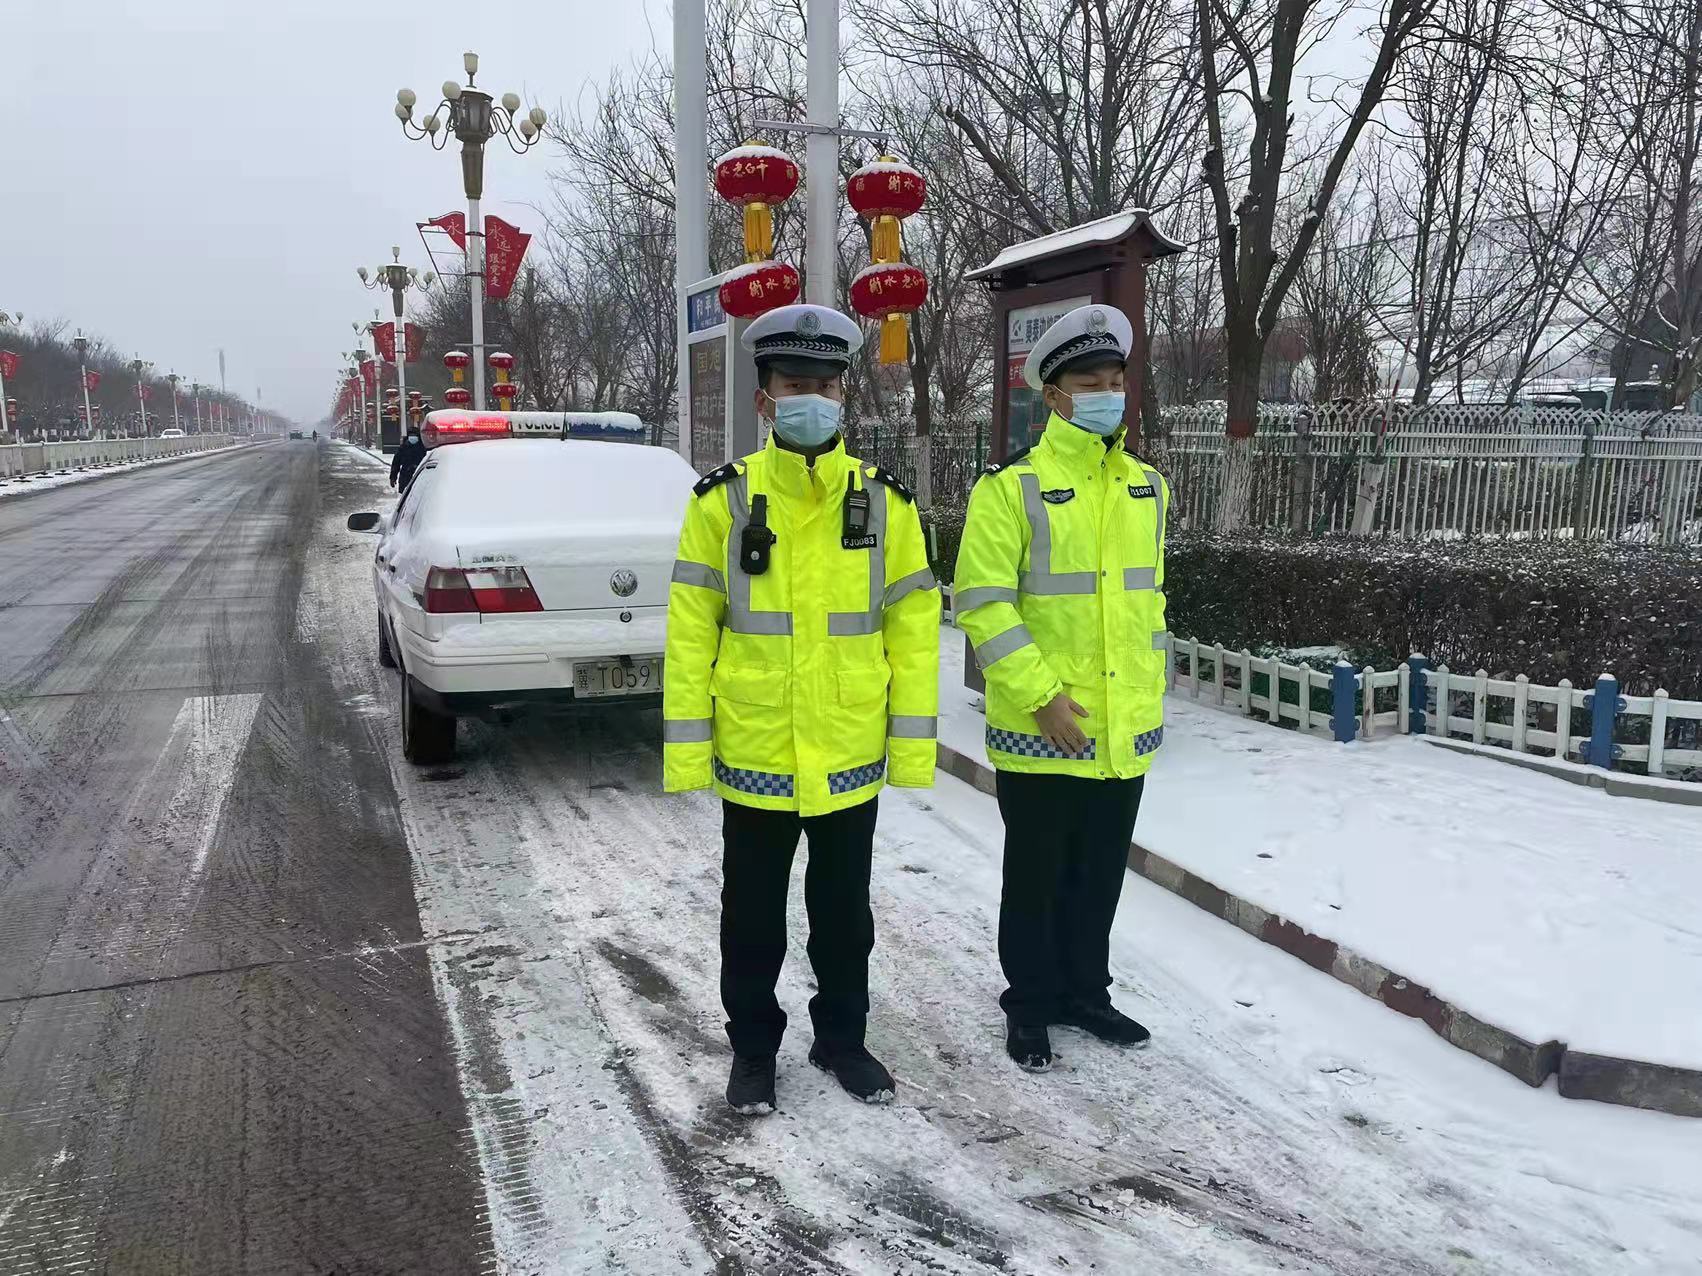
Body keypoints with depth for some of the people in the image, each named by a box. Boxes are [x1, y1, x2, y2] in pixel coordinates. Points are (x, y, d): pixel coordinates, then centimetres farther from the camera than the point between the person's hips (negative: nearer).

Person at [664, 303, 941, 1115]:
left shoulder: (883, 503, -2)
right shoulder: (723, 501, -6)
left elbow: (913, 626, 0)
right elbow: (690, 629, -5)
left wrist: (913, 745, -2)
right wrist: (686, 747, -7)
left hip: (850, 758, 1)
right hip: (752, 757, -1)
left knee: (844, 913, 18)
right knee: (752, 917, 15)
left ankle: (842, 1037, 39)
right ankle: (753, 1048, 35)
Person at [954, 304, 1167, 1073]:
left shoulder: (1147, 488, 9)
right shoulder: (1013, 487, -11)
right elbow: (983, 603, -14)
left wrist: (1150, 697, 15)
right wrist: (1042, 695, -18)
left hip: (1124, 732, 6)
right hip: (1040, 732, -5)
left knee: (1100, 877, 18)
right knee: (1036, 877, 10)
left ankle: (1084, 992, 37)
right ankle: (1029, 1004, 28)